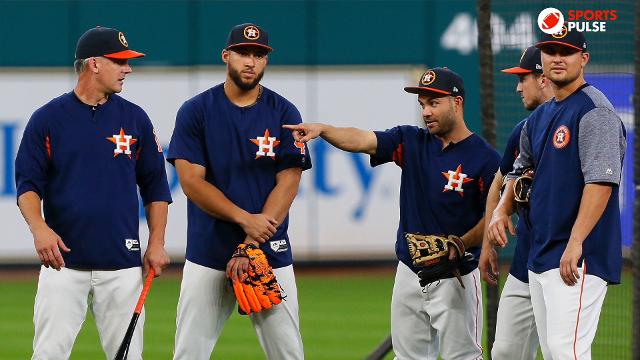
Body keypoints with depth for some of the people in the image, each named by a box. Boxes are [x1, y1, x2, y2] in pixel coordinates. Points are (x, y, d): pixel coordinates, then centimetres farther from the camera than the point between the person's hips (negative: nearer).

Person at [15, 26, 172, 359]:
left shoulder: (134, 119, 8)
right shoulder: (47, 119, 2)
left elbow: (155, 187, 13)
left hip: (122, 263, 2)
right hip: (63, 260, -2)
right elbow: (28, 184, -1)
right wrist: (39, 227, -20)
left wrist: (157, 243, 3)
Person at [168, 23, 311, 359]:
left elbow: (288, 183, -2)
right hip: (207, 253, 0)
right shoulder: (195, 111, 2)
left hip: (270, 255, 1)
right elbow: (191, 181, -4)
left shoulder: (284, 113, 3)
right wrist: (245, 218, -15)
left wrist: (251, 245, -12)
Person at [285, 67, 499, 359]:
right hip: (410, 273, 5)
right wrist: (322, 129, -24)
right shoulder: (412, 142, 6)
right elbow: (360, 140, -7)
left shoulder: (484, 158, -8)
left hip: (456, 277, -5)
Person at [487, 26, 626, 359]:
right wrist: (502, 210, 8)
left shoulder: (594, 110, -10)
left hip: (580, 257, -9)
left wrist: (575, 243, -27)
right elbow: (521, 170, 30)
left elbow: (601, 181, -20)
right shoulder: (539, 118, 18)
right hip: (539, 257, 9)